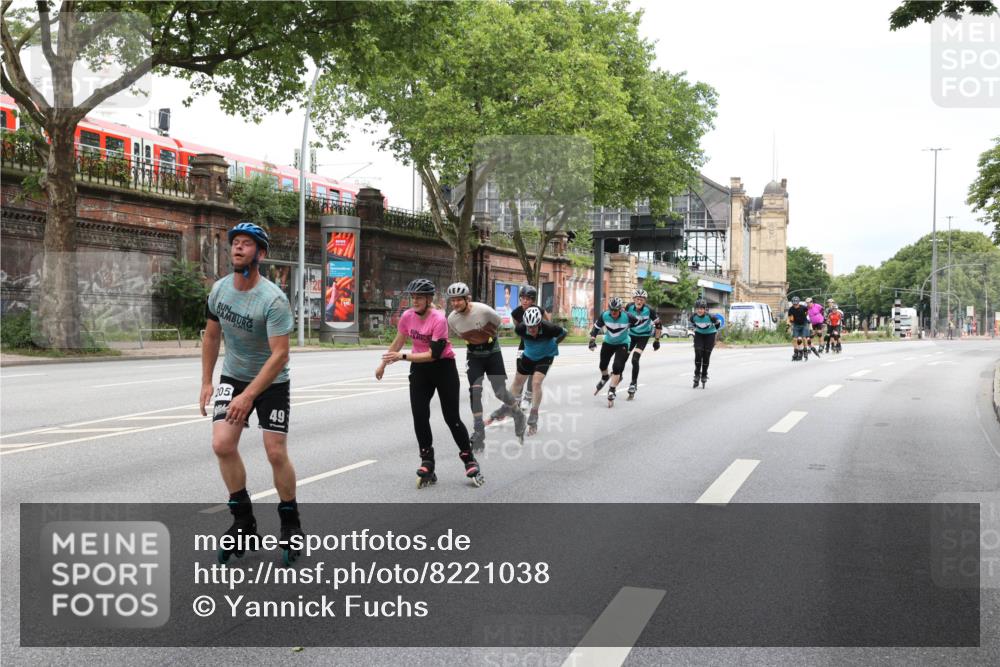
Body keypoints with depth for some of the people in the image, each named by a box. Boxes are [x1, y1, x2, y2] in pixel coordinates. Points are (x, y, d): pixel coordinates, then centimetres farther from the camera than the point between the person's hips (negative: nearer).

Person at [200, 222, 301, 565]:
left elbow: (280, 355, -28)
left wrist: (248, 396, -32)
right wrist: (206, 381, 7)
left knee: (276, 453, -6)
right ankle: (244, 522, 4)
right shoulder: (219, 288, -5)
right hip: (232, 377, 5)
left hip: (271, 382, -4)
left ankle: (290, 524, 15)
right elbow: (212, 335, 9)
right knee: (222, 445, -11)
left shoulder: (274, 299, -24)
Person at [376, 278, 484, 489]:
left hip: (443, 367, -5)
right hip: (420, 369, 5)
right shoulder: (407, 316, -7)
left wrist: (402, 357, -29)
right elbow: (398, 342, 10)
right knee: (419, 418, -2)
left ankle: (470, 461, 16)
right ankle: (427, 466, 6)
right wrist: (383, 364, 20)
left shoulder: (439, 319, -23)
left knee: (452, 418, 0)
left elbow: (433, 354, -26)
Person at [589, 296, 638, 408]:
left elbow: (639, 323, -9)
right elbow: (596, 327, -9)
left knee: (617, 368, -17)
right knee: (602, 365, 14)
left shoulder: (627, 317, -28)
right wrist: (592, 340, -19)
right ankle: (604, 378, 49)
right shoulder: (604, 316, -21)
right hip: (608, 343, 3)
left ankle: (611, 392, -7)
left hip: (622, 344, -3)